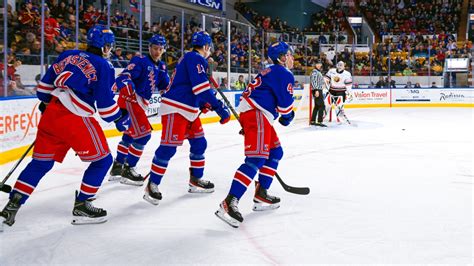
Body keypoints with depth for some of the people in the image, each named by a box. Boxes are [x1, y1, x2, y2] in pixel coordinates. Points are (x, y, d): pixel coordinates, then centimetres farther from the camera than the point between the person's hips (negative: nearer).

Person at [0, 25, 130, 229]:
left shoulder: (69, 55, 16)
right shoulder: (103, 66, -1)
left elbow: (47, 81, 19)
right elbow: (105, 102, -5)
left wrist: (45, 101, 34)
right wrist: (119, 118, 10)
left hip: (51, 113, 7)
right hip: (75, 119, -7)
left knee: (41, 162, 16)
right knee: (102, 160, 6)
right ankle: (81, 206, 7)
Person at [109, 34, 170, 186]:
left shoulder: (161, 67, 13)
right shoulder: (140, 61, -11)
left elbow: (165, 87, 11)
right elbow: (123, 76, -22)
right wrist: (125, 87, -41)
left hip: (141, 103, 10)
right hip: (130, 100, -10)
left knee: (130, 134, 19)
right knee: (143, 134, -15)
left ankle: (117, 167, 33)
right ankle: (128, 170, -8)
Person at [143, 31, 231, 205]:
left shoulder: (190, 58, 20)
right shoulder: (196, 58, -13)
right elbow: (201, 86, -24)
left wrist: (203, 105, 21)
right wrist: (219, 107, -25)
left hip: (188, 110, 11)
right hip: (175, 109, -11)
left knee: (199, 143, 14)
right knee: (169, 146, -10)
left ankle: (196, 180, 25)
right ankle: (153, 184, -3)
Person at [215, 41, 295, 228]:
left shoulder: (271, 71, 25)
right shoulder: (284, 74, -5)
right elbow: (285, 102, -8)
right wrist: (287, 117, 12)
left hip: (249, 112, 11)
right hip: (256, 114, -11)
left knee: (275, 152, 19)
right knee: (256, 158, -20)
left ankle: (261, 194, 19)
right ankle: (230, 203, -29)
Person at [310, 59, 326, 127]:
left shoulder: (319, 72, 21)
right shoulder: (315, 72, -12)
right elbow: (313, 81, -22)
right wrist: (316, 90, -28)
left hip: (319, 90, 11)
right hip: (316, 90, -11)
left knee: (317, 106, 13)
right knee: (321, 105, -13)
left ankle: (313, 121, 19)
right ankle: (319, 122, -15)